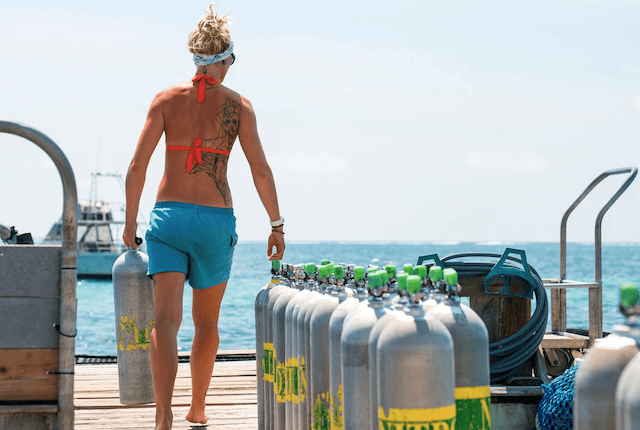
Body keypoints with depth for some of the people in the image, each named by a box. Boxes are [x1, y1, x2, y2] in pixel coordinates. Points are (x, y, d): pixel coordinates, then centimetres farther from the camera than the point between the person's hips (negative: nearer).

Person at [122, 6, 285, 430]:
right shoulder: (238, 105, 1)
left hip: (167, 217, 0)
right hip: (216, 219, 0)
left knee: (166, 319, -9)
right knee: (206, 323, 19)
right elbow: (260, 170, -3)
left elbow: (138, 165, -1)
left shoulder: (166, 99, 3)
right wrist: (277, 224, 5)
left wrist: (130, 220, 8)